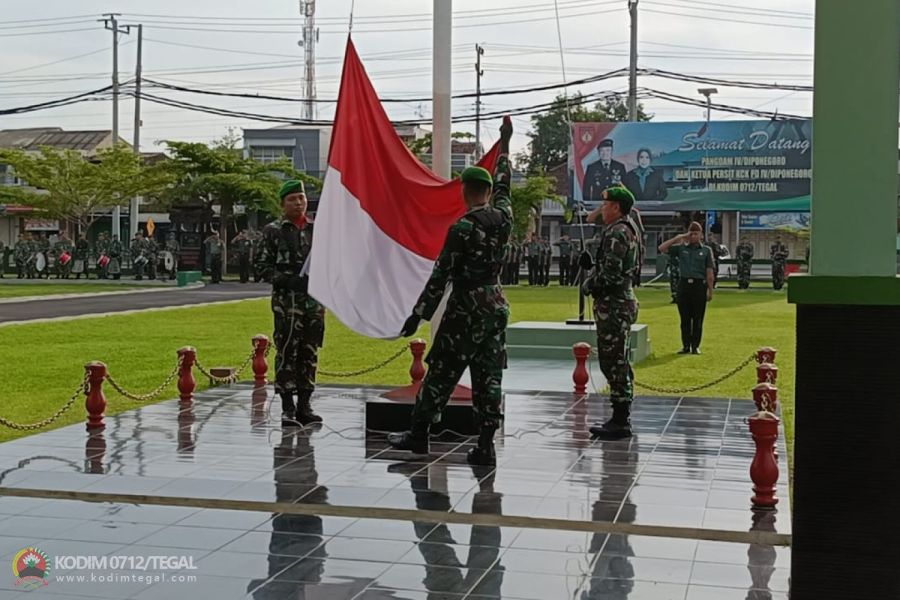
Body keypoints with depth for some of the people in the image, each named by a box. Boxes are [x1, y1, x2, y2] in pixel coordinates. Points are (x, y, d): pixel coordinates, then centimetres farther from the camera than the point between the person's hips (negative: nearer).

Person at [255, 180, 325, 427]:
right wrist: (286, 280, -14)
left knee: (310, 353, 7)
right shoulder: (273, 231, 2)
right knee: (287, 352, -4)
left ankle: (305, 405, 14)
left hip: (314, 299, 4)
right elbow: (261, 265, -1)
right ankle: (287, 408, 1)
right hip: (286, 301, -4)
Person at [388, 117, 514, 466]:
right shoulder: (503, 218, 1)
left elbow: (440, 277, -13)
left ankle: (419, 434, 16)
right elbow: (503, 184, 22)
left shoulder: (462, 229, -14)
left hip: (465, 309, -5)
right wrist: (505, 144, 36)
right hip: (496, 306, 6)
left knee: (440, 374, 6)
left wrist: (417, 315, -7)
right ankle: (485, 446, 5)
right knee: (489, 378, 6)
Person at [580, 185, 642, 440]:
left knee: (613, 362, -7)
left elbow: (610, 274, -22)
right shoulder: (630, 229, 16)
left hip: (612, 304, -11)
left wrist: (588, 286, -7)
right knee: (618, 362, 15)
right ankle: (622, 418, 22)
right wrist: (593, 264, 9)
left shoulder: (616, 233, -16)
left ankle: (620, 422, -4)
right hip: (623, 299, 11)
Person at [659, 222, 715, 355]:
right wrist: (678, 238, -4)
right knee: (685, 318, 5)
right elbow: (662, 248, -1)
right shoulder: (681, 248, 8)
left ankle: (695, 346, 10)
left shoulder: (706, 250, 5)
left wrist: (710, 291, -1)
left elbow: (709, 273, 3)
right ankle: (686, 346, 12)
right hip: (684, 284, 1)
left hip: (699, 285, -1)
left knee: (698, 319, 2)